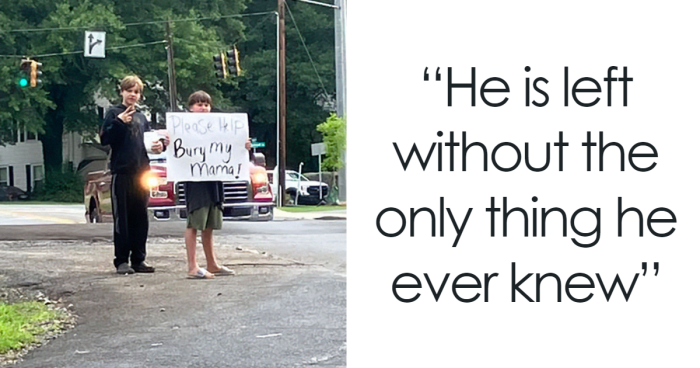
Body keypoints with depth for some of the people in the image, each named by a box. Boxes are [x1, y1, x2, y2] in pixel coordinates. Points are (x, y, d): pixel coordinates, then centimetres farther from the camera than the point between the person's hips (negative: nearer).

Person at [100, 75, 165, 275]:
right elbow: (105, 139, -6)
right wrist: (119, 122, -18)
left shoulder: (141, 116, 18)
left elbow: (149, 140, 24)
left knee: (141, 217, 7)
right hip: (122, 171, -5)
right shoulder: (114, 113, 2)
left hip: (141, 172, 5)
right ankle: (121, 260, 0)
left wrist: (158, 145, 3)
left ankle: (139, 259, 12)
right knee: (122, 218, -4)